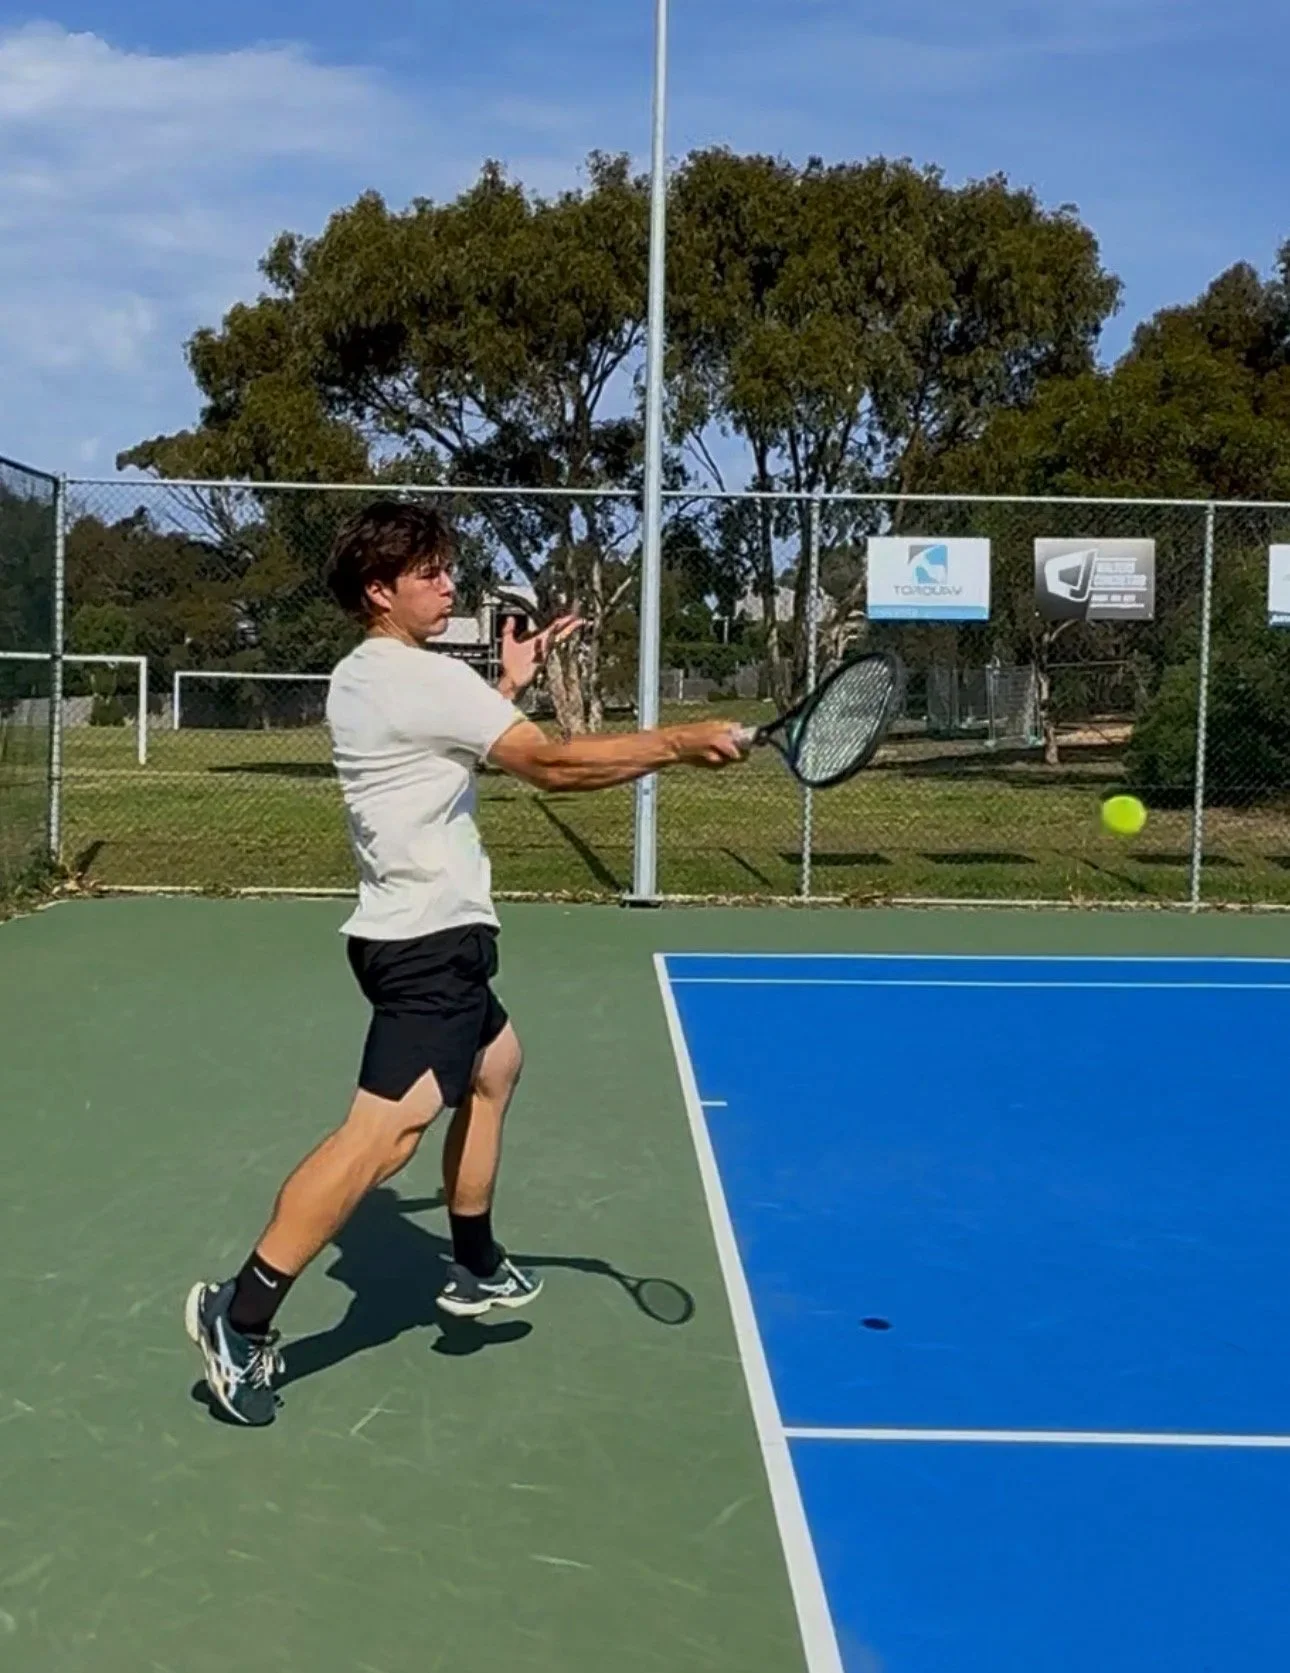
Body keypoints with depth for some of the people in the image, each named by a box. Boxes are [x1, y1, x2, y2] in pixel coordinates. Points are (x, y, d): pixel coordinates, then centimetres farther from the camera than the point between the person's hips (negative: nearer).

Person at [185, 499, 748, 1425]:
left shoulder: (361, 679, 13)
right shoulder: (426, 678, -16)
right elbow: (552, 764, -22)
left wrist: (509, 686, 20)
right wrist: (680, 743, -18)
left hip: (415, 932, 11)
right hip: (432, 938, -11)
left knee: (496, 1062, 27)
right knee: (387, 1130, -19)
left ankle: (475, 1266, 33)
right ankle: (242, 1313, -19)